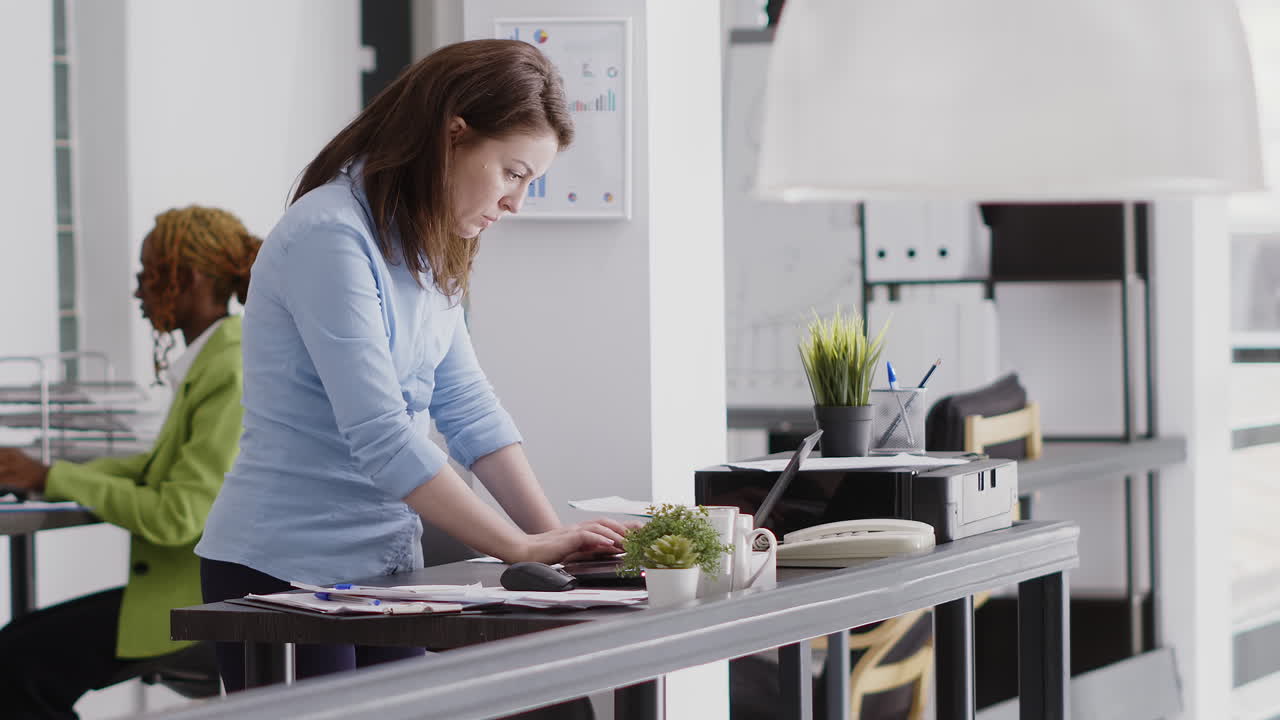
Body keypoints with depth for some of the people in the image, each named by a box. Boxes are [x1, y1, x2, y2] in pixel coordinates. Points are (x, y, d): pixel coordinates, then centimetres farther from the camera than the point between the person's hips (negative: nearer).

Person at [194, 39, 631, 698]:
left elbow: (467, 407, 5)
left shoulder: (423, 247, 11)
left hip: (385, 567, 8)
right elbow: (381, 438, -25)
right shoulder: (330, 239, -19)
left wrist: (556, 535, -7)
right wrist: (525, 547, -23)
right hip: (285, 572, -8)